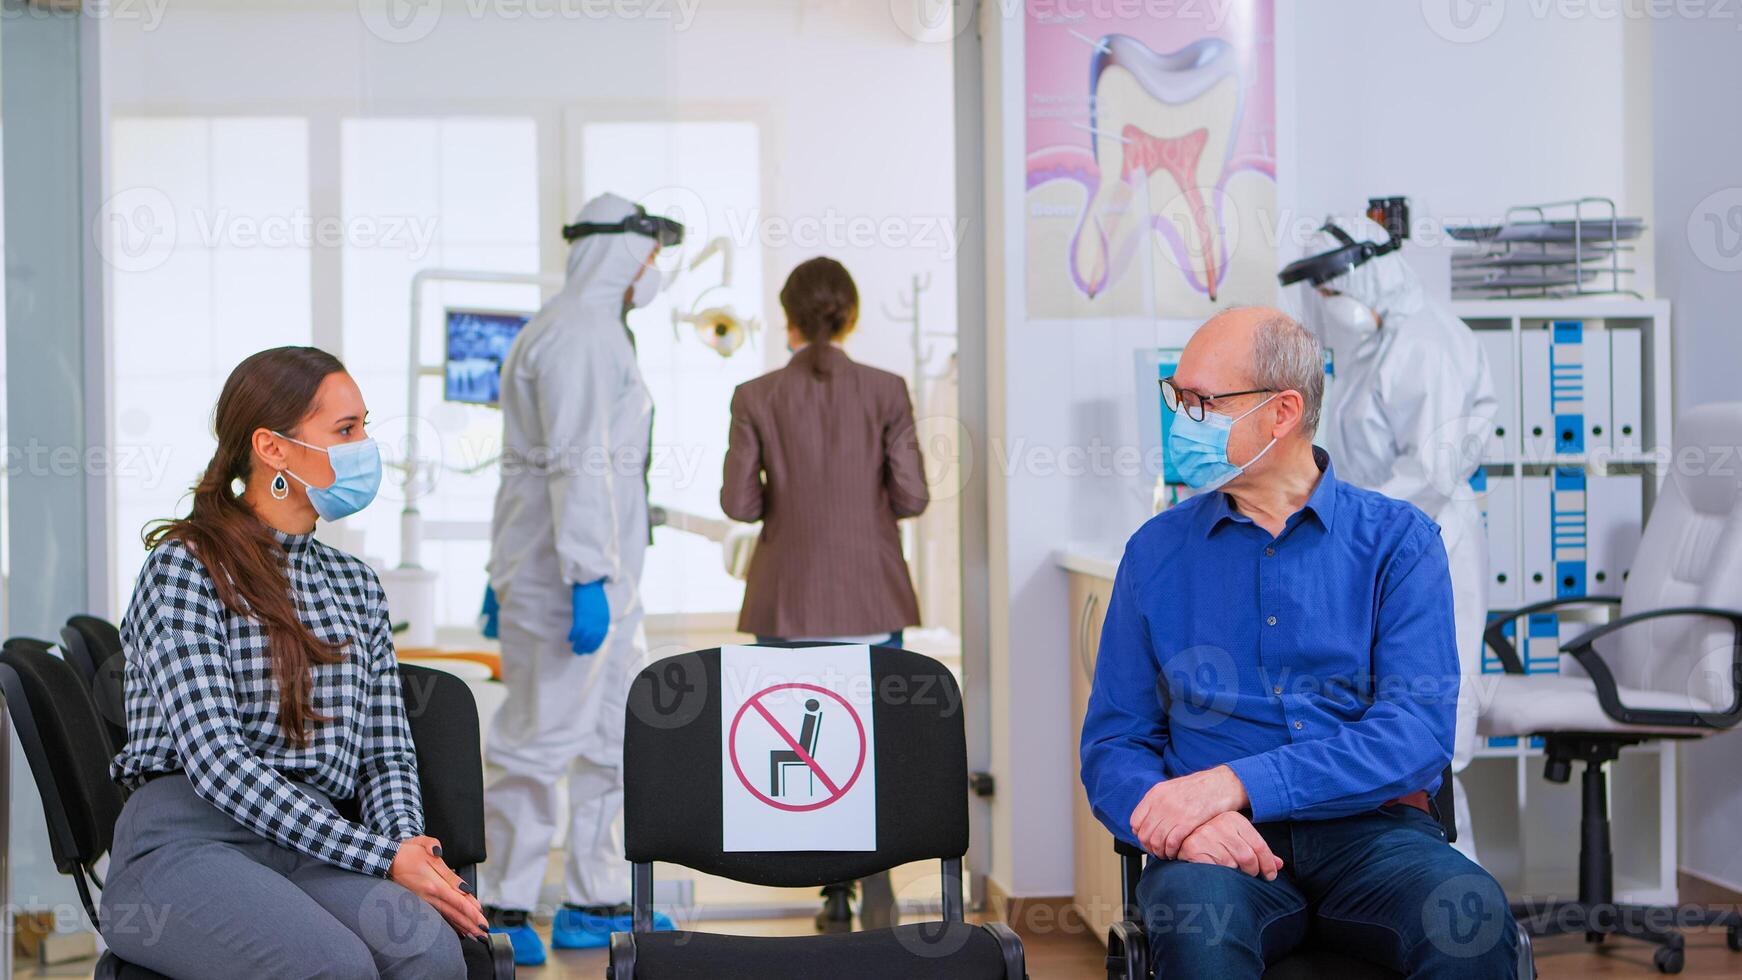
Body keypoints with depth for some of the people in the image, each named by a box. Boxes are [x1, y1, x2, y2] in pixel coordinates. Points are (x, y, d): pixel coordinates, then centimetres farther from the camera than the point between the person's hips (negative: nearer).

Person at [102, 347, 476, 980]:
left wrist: (408, 841, -8)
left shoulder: (356, 583, 21)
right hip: (186, 838, -5)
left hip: (314, 848, 5)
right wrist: (383, 858, -17)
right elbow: (215, 759, -11)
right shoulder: (183, 566, 0)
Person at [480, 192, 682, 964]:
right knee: (541, 741, -5)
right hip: (567, 579, -11)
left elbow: (524, 462, 22)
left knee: (624, 736, 13)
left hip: (609, 583, 11)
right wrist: (587, 579, -25)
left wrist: (504, 570, 24)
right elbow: (579, 465, -21)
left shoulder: (592, 330, 20)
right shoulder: (582, 334, -13)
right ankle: (501, 909, 3)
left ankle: (597, 903, 20)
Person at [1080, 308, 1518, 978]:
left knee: (1472, 916, -32)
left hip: (1371, 830, 0)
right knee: (1195, 918, -35)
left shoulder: (1397, 540, 5)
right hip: (1227, 846, 0)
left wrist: (1238, 784, -20)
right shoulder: (1158, 551, 12)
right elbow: (1113, 743, 8)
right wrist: (1178, 816, -16)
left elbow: (1416, 734, -8)